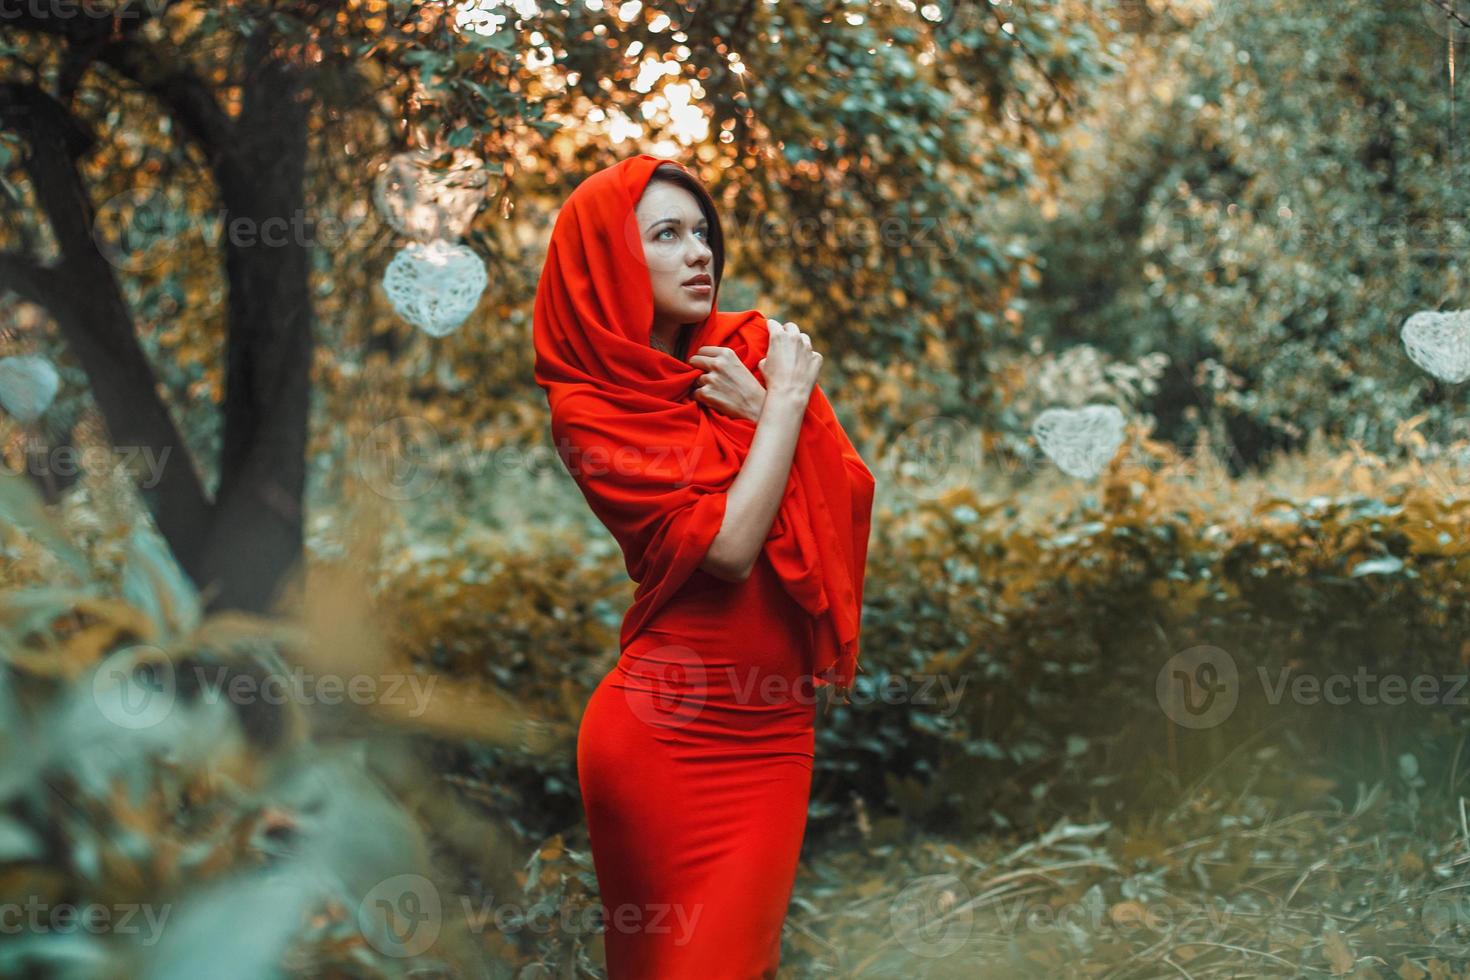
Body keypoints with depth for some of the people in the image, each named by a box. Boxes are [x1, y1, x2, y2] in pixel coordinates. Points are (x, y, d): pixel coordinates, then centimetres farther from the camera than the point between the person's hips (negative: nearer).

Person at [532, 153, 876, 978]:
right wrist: (785, 400, -10)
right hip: (667, 734, -4)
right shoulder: (586, 405, -8)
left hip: (775, 728, 4)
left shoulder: (754, 352, 6)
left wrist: (764, 413, -12)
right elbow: (726, 546, -18)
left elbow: (854, 500, 1)